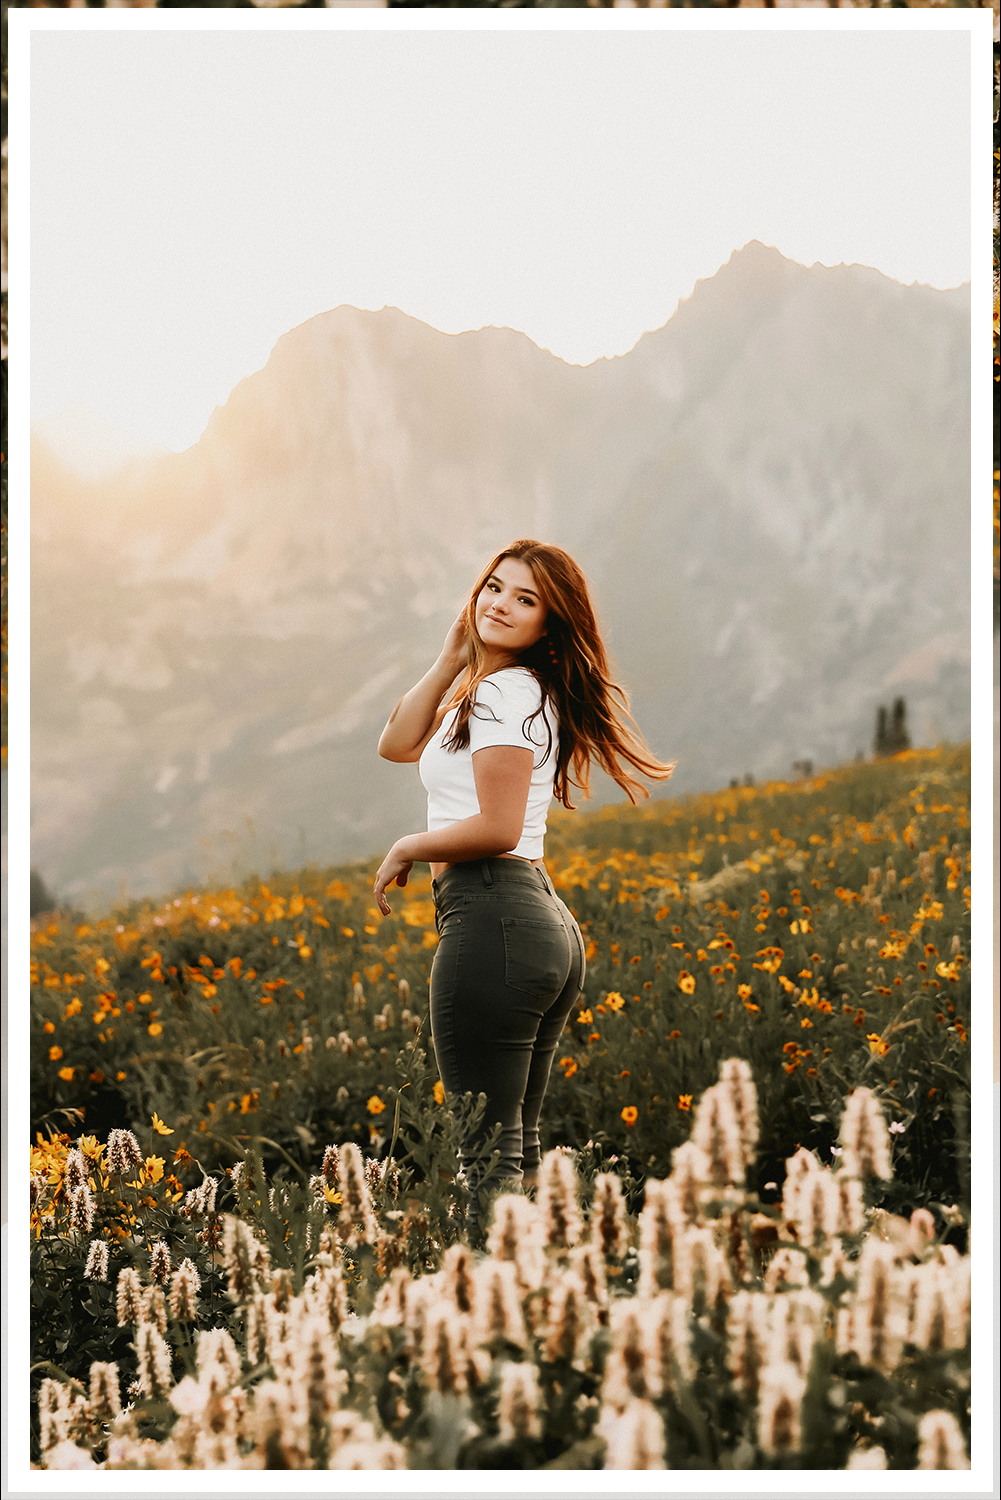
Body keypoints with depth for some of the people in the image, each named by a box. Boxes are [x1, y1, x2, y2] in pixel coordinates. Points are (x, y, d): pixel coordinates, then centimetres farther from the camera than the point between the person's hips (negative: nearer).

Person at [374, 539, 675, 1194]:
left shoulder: (505, 693, -11)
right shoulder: (479, 689, 19)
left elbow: (497, 827, -18)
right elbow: (398, 744, 16)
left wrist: (406, 849, -3)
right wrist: (450, 661, 9)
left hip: (492, 918, -11)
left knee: (488, 1147, -9)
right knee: (521, 1146, 13)